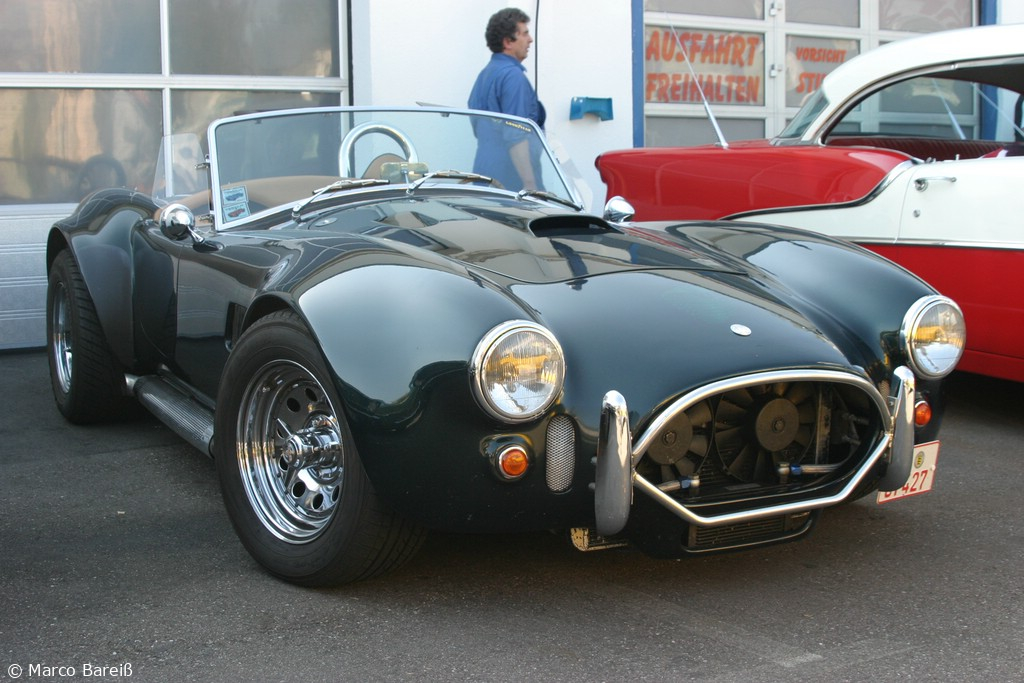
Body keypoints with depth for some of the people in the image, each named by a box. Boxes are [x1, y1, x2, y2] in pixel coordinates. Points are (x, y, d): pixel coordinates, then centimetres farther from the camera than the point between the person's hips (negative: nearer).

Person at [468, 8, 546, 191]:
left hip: (486, 173, 9)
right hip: (510, 181, -9)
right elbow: (515, 137, -21)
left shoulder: (485, 74, 16)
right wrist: (530, 184, -22)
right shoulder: (513, 75, -13)